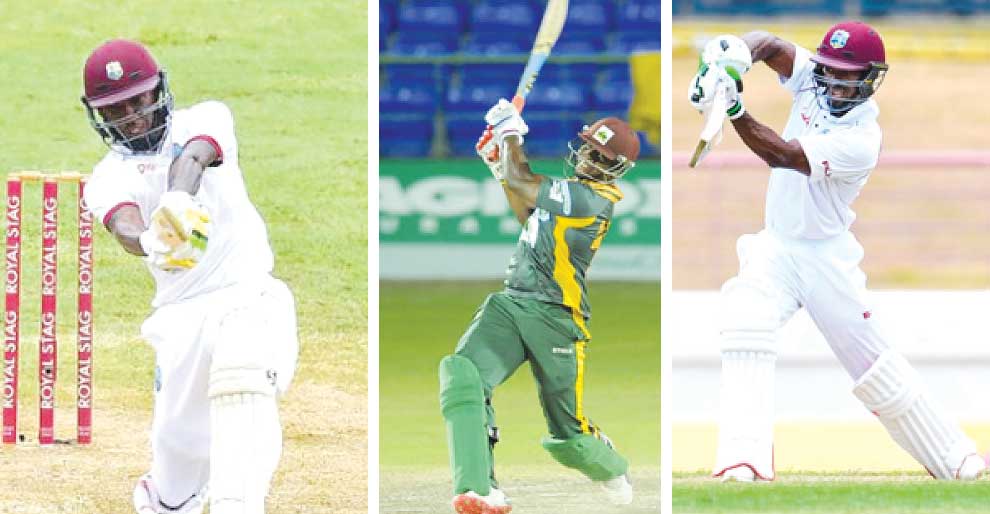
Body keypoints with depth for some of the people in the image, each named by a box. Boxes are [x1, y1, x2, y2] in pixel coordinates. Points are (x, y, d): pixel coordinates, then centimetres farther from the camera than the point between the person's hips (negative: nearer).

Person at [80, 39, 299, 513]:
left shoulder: (204, 120, 6)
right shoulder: (108, 179, 7)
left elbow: (191, 158, -18)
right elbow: (124, 225, -17)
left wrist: (178, 199, -43)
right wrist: (152, 242, -43)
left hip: (249, 295, -3)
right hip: (180, 313, 3)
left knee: (241, 386, -31)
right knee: (179, 444, 4)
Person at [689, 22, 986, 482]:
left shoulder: (861, 142, -23)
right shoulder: (813, 82, -4)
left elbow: (783, 155, -32)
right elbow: (771, 46, -16)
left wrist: (735, 111, -43)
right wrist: (735, 54, -38)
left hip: (827, 256, -5)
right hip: (775, 247, 5)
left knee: (870, 358, 0)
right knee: (745, 324, -21)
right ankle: (744, 457, -29)